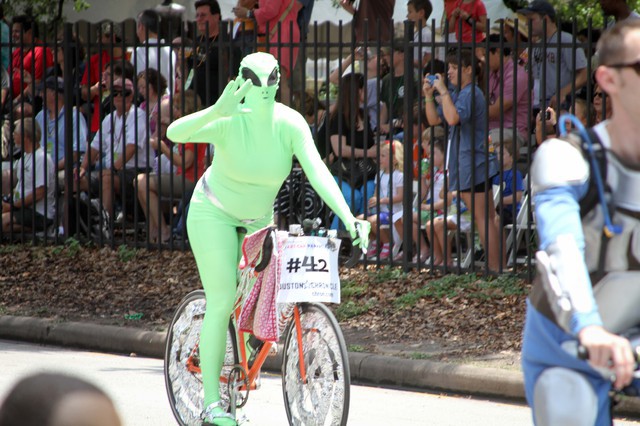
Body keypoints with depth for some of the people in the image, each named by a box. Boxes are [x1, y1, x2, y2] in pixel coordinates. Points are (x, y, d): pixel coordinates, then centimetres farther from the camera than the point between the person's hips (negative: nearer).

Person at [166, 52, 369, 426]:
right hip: (215, 215, -4)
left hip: (258, 219, 4)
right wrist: (216, 111, -60)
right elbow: (175, 133, -43)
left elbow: (317, 171, -29)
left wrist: (350, 219, -41)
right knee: (222, 301, -14)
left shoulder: (290, 123, -20)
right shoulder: (230, 122, -28)